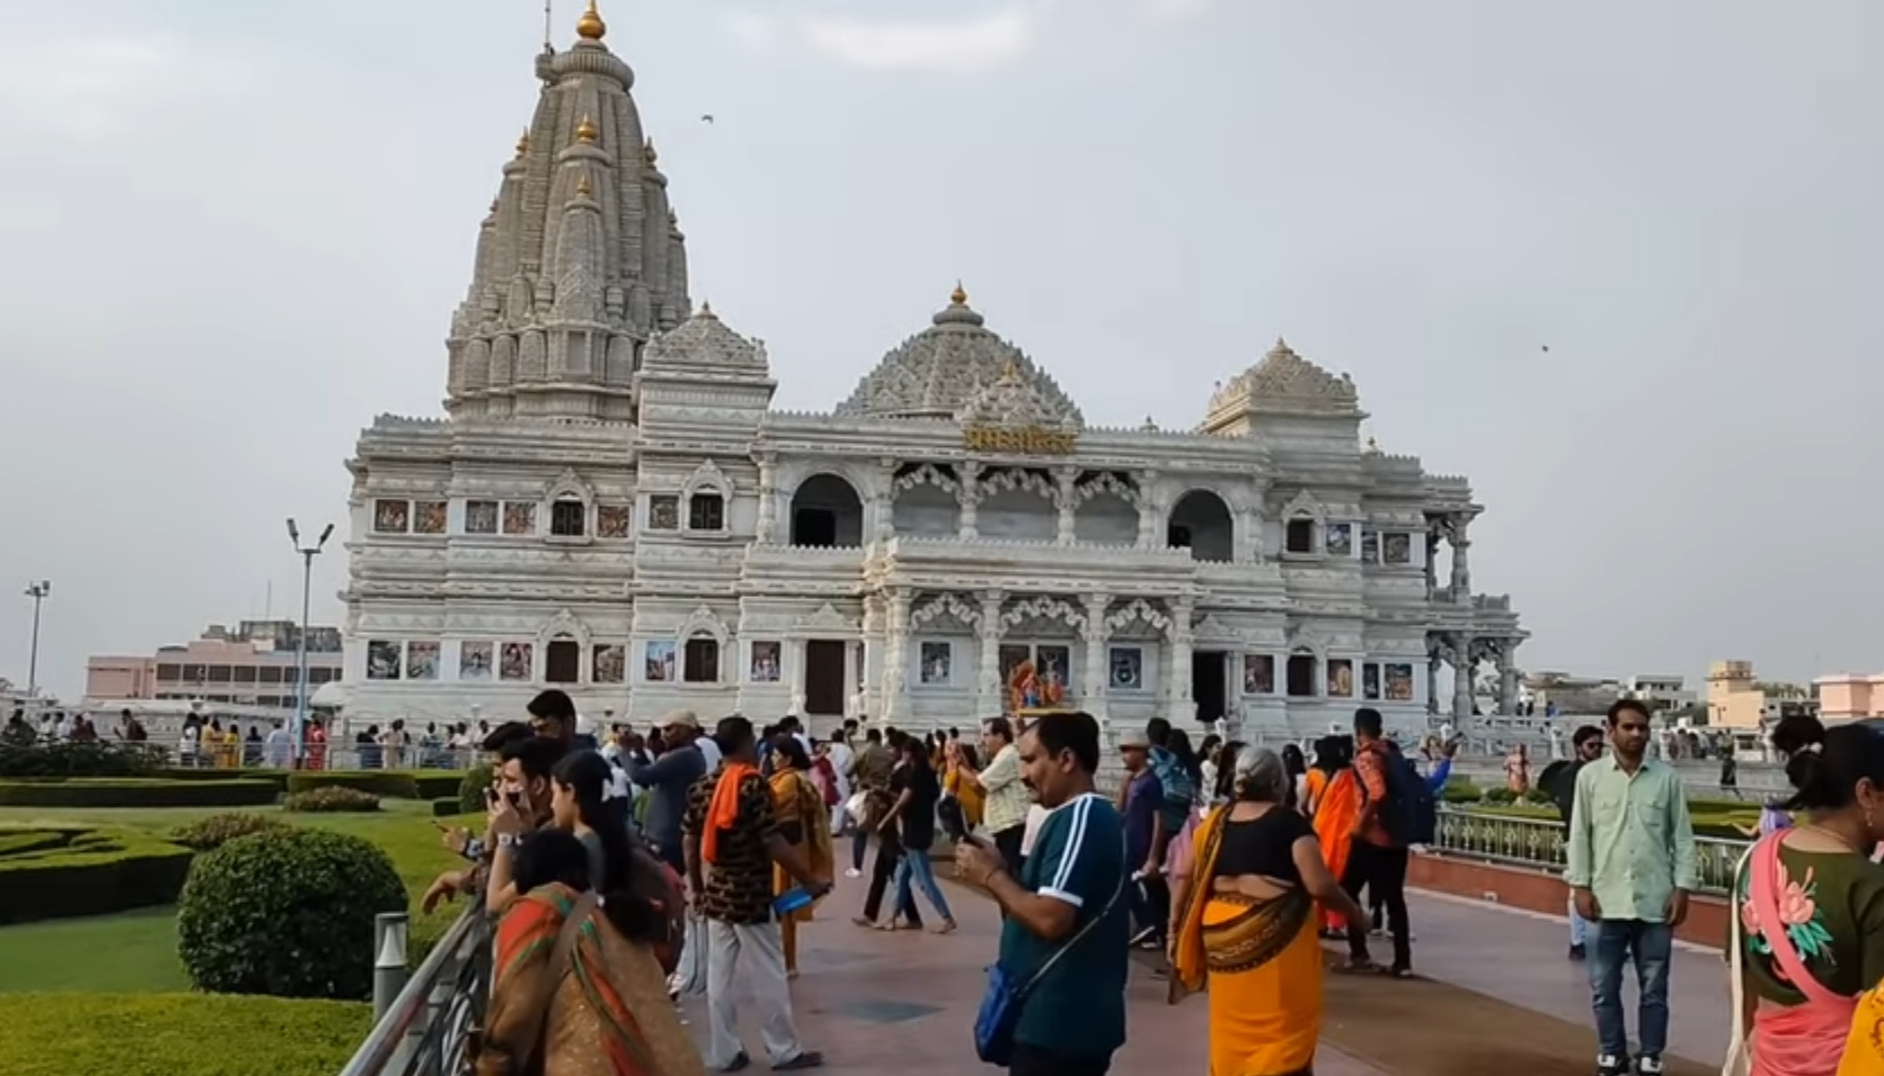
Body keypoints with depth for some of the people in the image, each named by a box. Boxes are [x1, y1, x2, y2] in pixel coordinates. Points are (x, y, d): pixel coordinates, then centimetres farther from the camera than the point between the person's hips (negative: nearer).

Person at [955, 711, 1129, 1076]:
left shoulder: (1080, 818, -17)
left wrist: (991, 876, -13)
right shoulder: (1083, 816, 15)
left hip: (1059, 1020, -10)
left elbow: (1050, 918, -25)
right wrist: (1001, 871, 4)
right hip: (1073, 1016, 10)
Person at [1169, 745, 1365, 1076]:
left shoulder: (1216, 822, 8)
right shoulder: (1290, 822, -6)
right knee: (1282, 1030, 5)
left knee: (1232, 1028, 17)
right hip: (1275, 937, -5)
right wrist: (1352, 910, 5)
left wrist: (1177, 930, 17)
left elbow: (1186, 879, 9)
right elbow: (1319, 885, -13)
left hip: (1224, 937, 5)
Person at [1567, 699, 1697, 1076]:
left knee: (1654, 989, 9)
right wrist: (1581, 885, -3)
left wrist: (1682, 888, -3)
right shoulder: (1590, 776, 0)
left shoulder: (1667, 777, 0)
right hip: (1606, 900, 0)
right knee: (1604, 988, 9)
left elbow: (1682, 836, 3)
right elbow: (1580, 834, 2)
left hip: (1655, 901, 0)